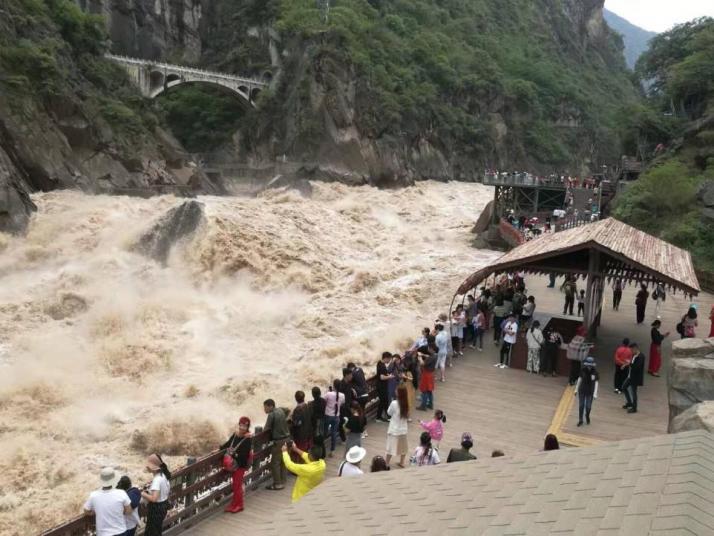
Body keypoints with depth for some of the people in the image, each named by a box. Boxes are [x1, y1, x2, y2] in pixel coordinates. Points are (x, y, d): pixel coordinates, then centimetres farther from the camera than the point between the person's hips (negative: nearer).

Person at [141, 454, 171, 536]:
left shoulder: (157, 479, -27)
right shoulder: (163, 475, 1)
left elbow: (154, 498, -33)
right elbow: (167, 490, 14)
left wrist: (143, 494, -17)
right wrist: (149, 491, 11)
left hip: (156, 508, -9)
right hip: (163, 506, 9)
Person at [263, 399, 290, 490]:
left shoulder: (271, 415, -17)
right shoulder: (281, 410, 6)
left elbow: (266, 429, -17)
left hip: (279, 440, -8)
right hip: (286, 437, 8)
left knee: (274, 462, 1)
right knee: (282, 461, 17)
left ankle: (277, 484, 5)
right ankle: (282, 481, 24)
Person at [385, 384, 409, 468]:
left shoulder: (394, 403, -21)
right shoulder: (406, 404, -6)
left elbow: (389, 413, -6)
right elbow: (407, 416, 4)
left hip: (394, 429, -5)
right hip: (403, 429, 5)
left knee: (391, 447, 4)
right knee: (403, 446, 19)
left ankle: (386, 464, 11)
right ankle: (401, 463, 30)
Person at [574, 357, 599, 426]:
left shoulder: (595, 373, -13)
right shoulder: (583, 371, -9)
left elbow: (596, 383, -9)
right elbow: (579, 380, 3)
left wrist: (595, 394, -12)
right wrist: (576, 390, 8)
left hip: (590, 393, -1)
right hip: (582, 391, 1)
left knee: (588, 406, 3)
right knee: (581, 406, 6)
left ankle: (587, 416, 36)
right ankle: (580, 420, 19)